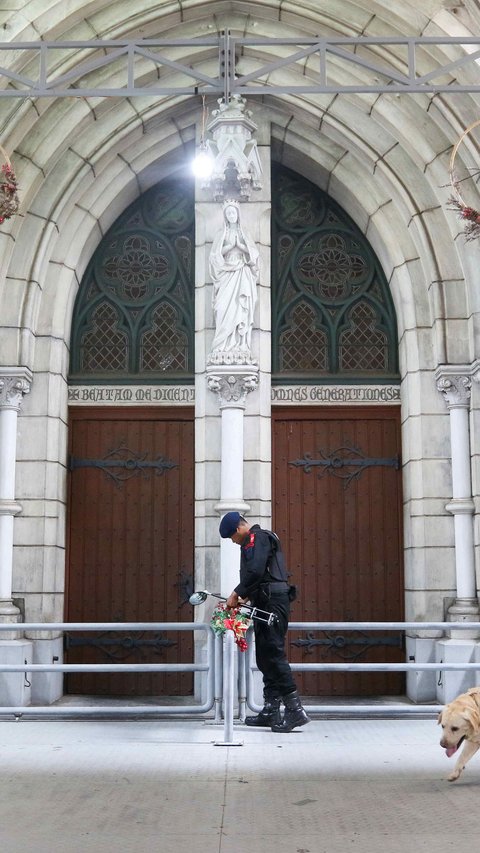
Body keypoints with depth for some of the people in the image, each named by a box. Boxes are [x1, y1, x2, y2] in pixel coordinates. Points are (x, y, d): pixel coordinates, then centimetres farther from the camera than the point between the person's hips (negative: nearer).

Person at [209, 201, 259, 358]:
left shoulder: (243, 232, 11)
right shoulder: (222, 233, 6)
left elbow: (253, 251, 2)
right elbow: (216, 253, -3)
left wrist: (239, 244, -11)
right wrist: (230, 244, -12)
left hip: (242, 273, 2)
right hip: (227, 273, -1)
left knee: (242, 306, -5)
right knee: (227, 307, -9)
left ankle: (242, 343, -6)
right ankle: (224, 343, -7)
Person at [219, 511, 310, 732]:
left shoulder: (257, 538, -7)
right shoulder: (261, 538, 25)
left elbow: (255, 571, -20)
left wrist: (237, 593, -9)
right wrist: (246, 596, 16)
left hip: (272, 603, -11)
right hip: (267, 602, 11)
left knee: (273, 654, -13)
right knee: (265, 657, 10)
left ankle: (295, 710, -16)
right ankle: (271, 712, 12)